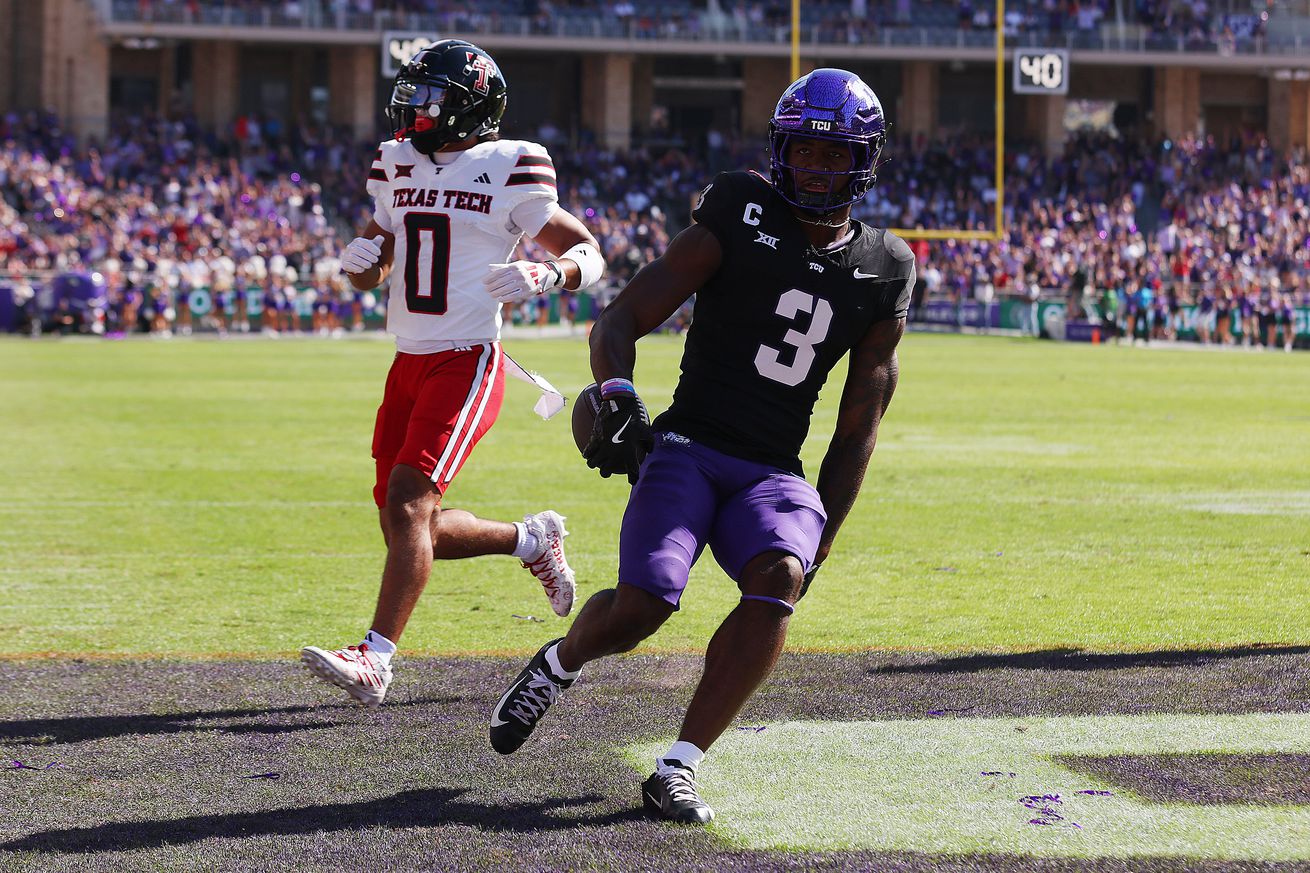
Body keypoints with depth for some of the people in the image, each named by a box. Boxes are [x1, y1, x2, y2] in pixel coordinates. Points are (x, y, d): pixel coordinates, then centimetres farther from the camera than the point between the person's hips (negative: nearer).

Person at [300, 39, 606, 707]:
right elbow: (370, 271, 20)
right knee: (406, 526, 10)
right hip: (408, 366, 8)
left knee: (408, 502, -19)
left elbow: (588, 253, -3)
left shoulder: (508, 172, -6)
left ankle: (375, 661, -21)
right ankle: (532, 540, 33)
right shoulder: (399, 165, 12)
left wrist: (548, 274, -24)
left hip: (467, 363, -8)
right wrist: (362, 257, -4)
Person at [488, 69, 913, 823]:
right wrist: (617, 393, -23)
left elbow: (859, 427, 12)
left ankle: (679, 769, -26)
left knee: (778, 578, -30)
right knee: (642, 606, -24)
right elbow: (622, 321, -3)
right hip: (688, 448, -2)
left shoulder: (883, 273, 8)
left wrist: (819, 540, 6)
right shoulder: (740, 219, -1)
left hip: (773, 475, 2)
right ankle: (561, 663, 14)